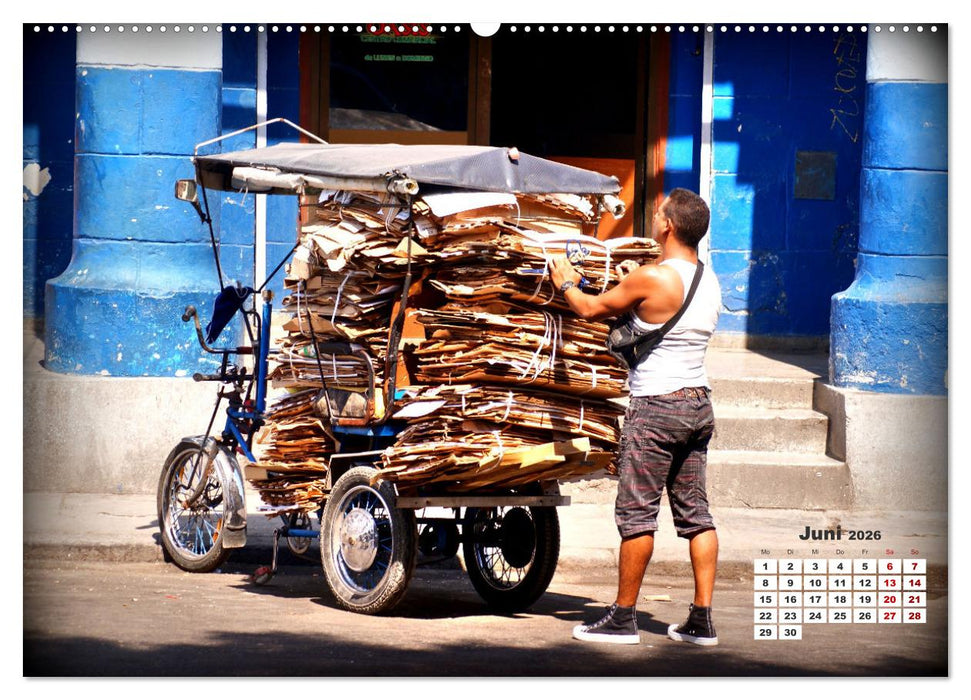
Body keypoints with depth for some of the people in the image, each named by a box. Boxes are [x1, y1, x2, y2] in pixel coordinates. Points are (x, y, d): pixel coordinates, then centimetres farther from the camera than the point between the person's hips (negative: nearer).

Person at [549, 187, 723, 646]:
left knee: (637, 514, 0)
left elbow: (592, 310, -3)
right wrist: (633, 289, 34)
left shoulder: (651, 278, -15)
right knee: (694, 511, 9)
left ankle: (623, 617, 5)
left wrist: (567, 285, 16)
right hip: (699, 403, 8)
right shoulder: (709, 282, 8)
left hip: (656, 407, -7)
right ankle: (701, 619, 8)